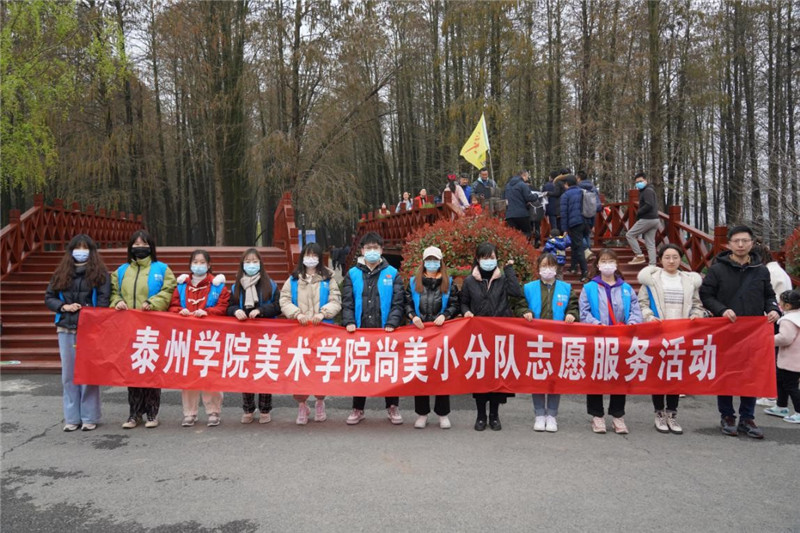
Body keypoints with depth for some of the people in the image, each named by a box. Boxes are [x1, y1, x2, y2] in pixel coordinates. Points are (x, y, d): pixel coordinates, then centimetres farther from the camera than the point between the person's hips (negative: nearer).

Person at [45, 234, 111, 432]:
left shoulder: (100, 273, 2)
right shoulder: (61, 273, 12)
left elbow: (104, 301, -4)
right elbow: (48, 297, 14)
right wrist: (64, 307, -5)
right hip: (66, 329, 4)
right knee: (69, 374, 6)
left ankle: (89, 418, 8)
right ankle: (71, 418, 15)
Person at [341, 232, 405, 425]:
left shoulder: (392, 274, 5)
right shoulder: (353, 274, 8)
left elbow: (398, 302, 0)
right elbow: (347, 302, 4)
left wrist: (392, 323, -13)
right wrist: (349, 322, -10)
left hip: (385, 331, -1)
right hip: (360, 331, 1)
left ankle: (392, 407, 20)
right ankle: (358, 409, 21)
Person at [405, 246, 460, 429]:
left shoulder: (448, 283, 8)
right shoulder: (414, 282, 10)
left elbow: (454, 305, 4)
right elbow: (407, 303, 6)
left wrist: (444, 315, -13)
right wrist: (413, 316, -12)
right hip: (419, 331, 1)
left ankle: (443, 414, 14)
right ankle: (421, 413, 14)